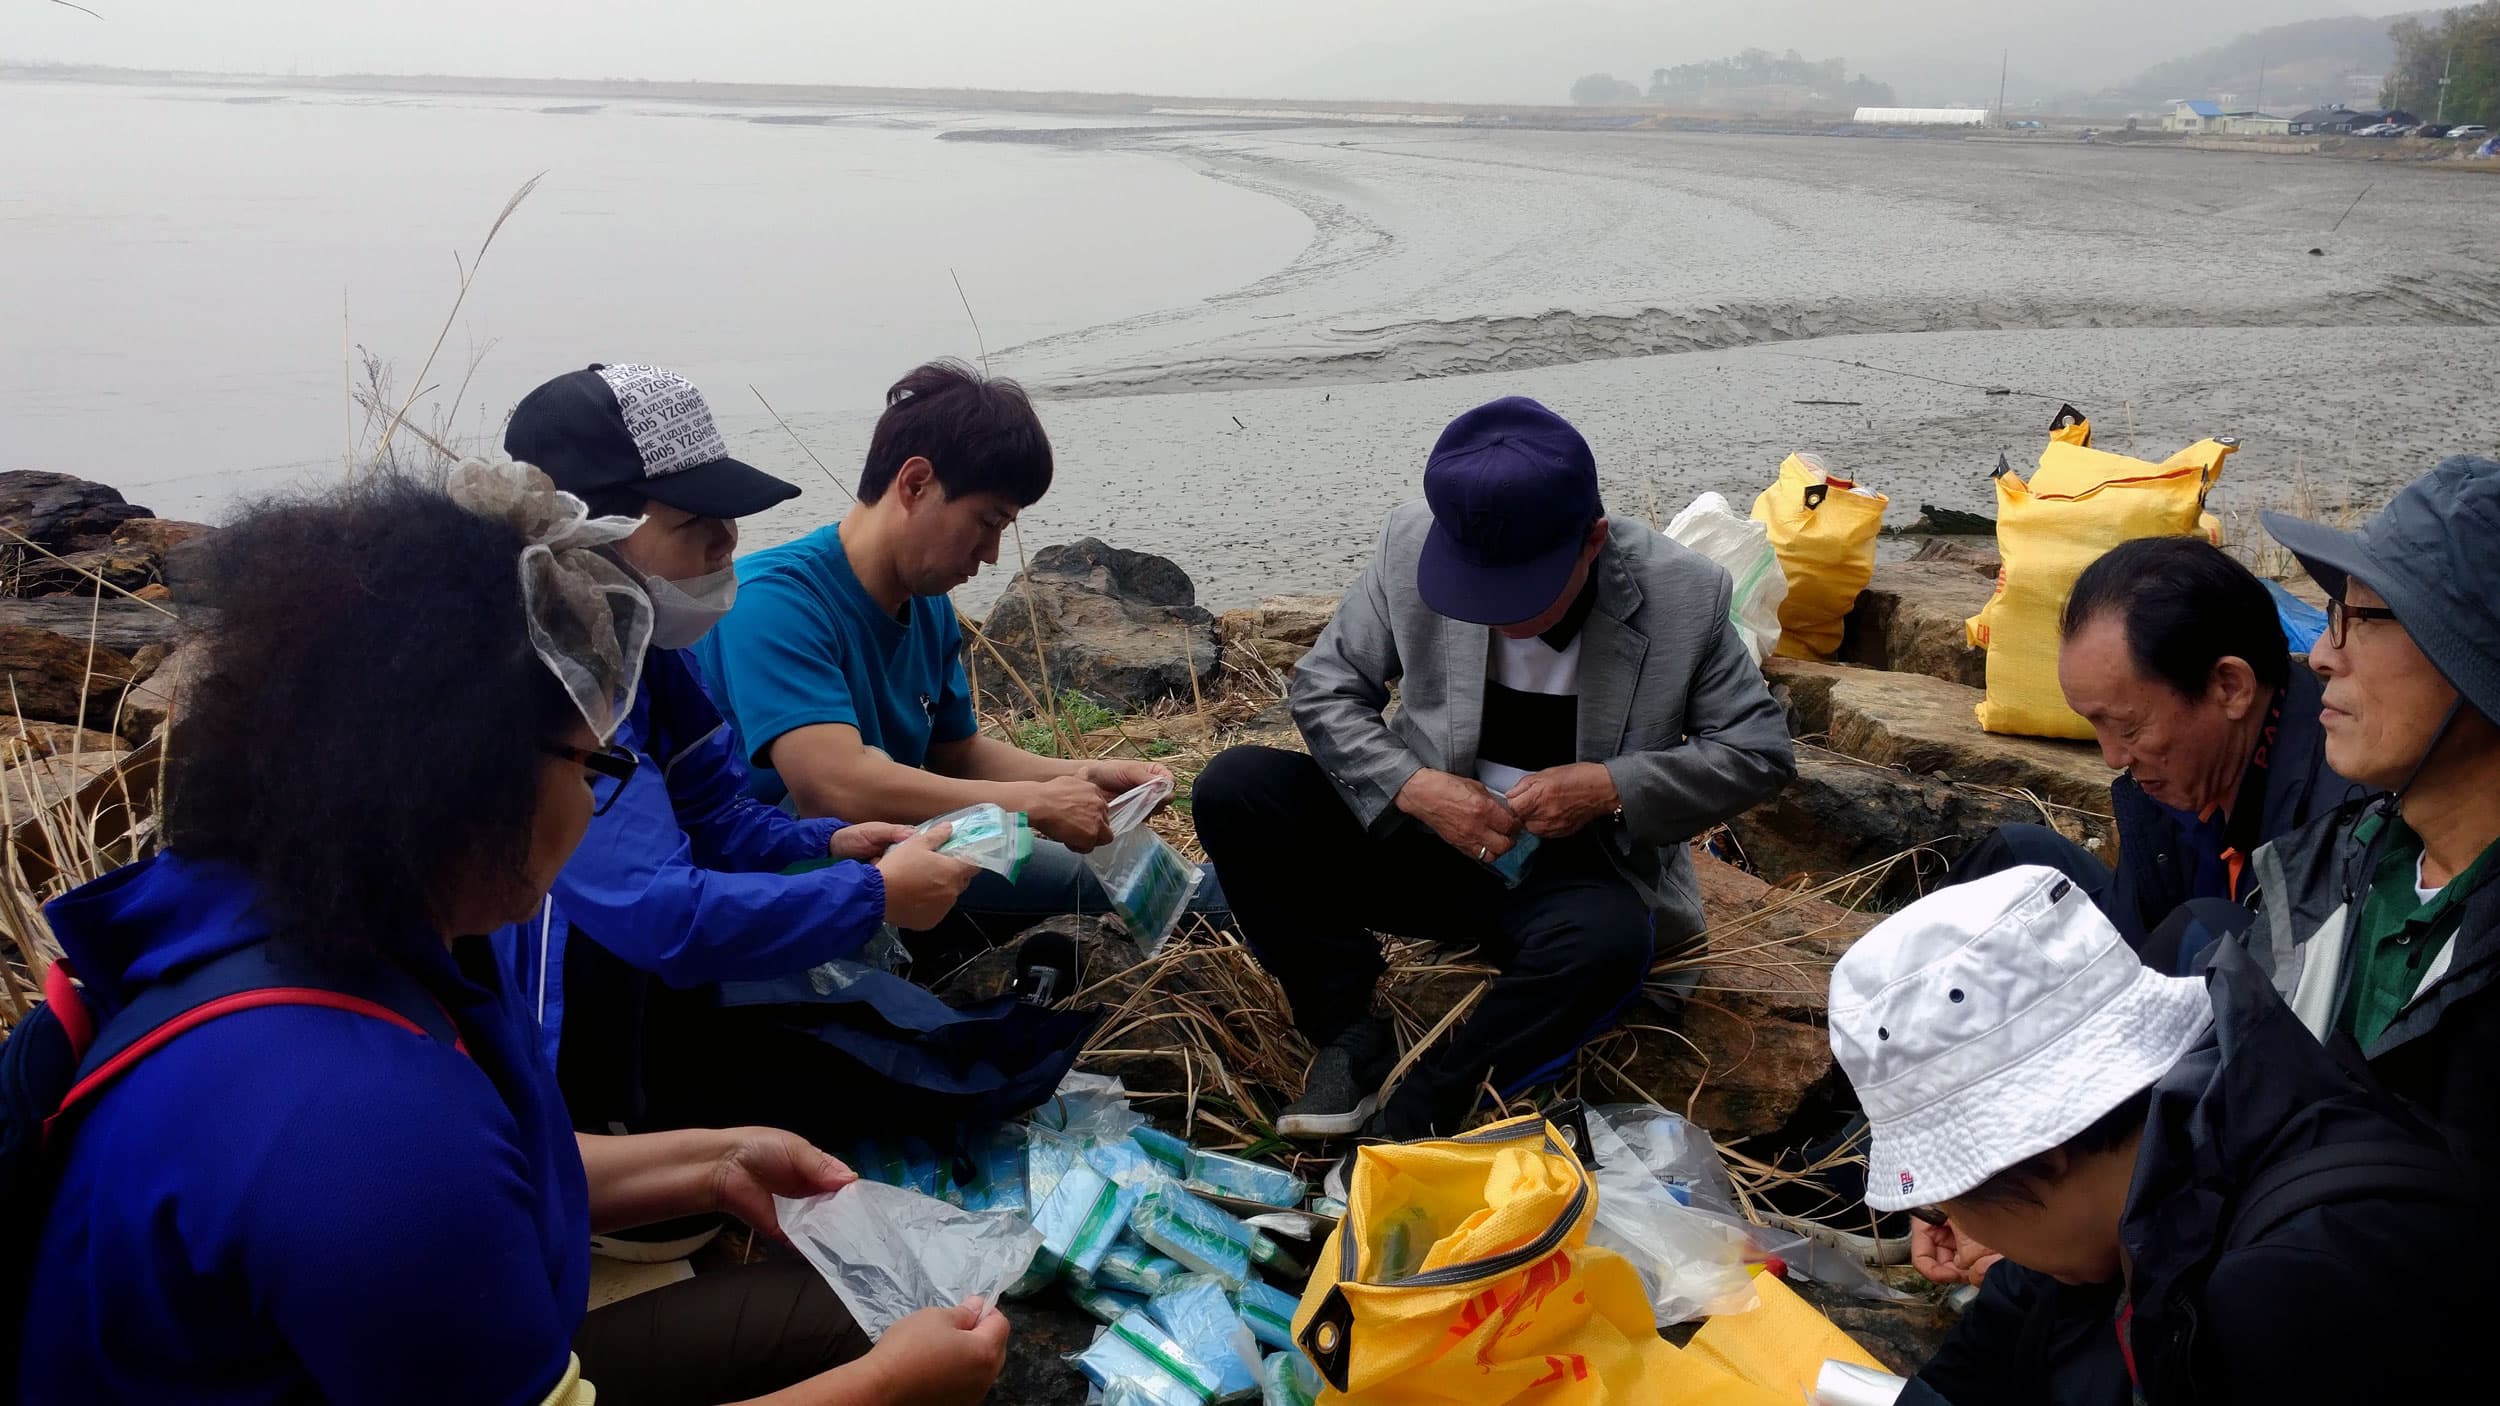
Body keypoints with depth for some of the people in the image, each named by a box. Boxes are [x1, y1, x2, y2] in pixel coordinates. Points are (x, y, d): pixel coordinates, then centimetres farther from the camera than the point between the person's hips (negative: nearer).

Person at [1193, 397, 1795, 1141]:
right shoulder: (1412, 546, -12)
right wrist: (1413, 787, -21)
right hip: (1425, 843, 3)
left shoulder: (1684, 595, -15)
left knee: (1610, 939, -39)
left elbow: (1760, 749, -7)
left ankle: (1413, 1115, -19)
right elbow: (1325, 688, -3)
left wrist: (1616, 788, -22)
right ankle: (1348, 1035, -9)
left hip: (1570, 877, -2)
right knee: (1234, 789, -18)